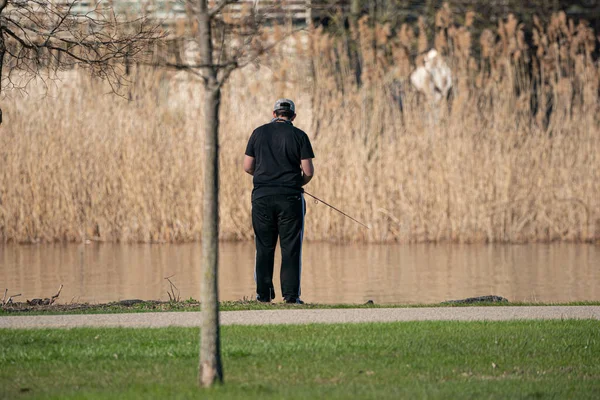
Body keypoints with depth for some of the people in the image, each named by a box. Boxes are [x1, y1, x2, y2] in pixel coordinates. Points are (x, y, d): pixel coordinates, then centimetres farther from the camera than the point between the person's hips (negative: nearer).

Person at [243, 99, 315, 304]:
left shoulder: (259, 133, 6)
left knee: (264, 247, 8)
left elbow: (248, 167, 6)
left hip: (262, 196, 2)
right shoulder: (299, 136, -1)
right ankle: (291, 294, -4)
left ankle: (263, 294, 7)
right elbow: (308, 171, -4)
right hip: (289, 198, -2)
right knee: (290, 247, 1)